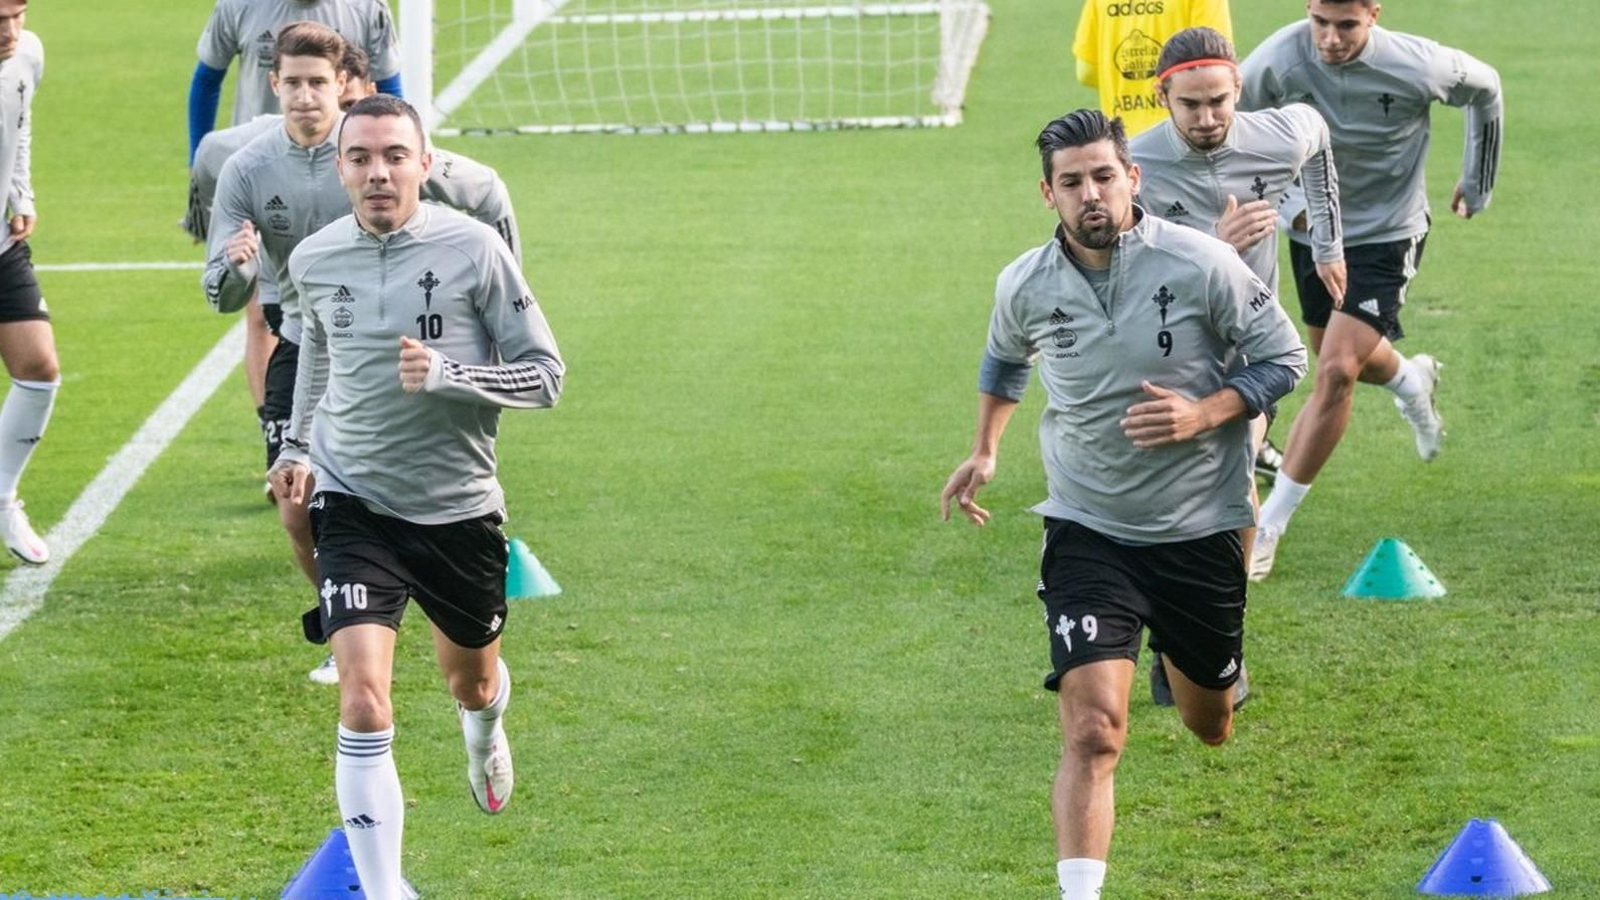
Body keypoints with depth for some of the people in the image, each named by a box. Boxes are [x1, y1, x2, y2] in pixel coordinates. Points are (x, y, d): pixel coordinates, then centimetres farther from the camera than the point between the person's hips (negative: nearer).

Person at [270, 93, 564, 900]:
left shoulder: (472, 249, -13)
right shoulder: (315, 260, -3)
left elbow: (546, 374, -11)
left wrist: (445, 374, -25)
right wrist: (299, 446, 15)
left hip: (458, 507, 0)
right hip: (354, 503, 0)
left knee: (471, 684, 23)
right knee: (363, 704, -17)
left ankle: (484, 738, 62)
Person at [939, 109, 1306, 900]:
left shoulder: (1200, 264, -14)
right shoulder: (1025, 286, -6)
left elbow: (1283, 357, -5)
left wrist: (1203, 414, -20)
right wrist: (985, 451, 10)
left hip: (1199, 530, 1)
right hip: (1087, 532, 0)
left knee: (1209, 725, 20)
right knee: (1093, 729, -20)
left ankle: (1189, 662, 57)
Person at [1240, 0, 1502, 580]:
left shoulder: (1417, 68, -25)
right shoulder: (1279, 59, -25)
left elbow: (1484, 88, -2)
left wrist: (1477, 183, 9)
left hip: (1386, 235, -4)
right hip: (1310, 232, 4)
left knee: (1337, 372, -17)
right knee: (1354, 359, 24)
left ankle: (1267, 527, -10)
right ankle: (1411, 380, 63)